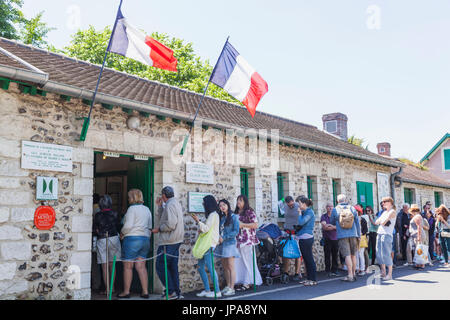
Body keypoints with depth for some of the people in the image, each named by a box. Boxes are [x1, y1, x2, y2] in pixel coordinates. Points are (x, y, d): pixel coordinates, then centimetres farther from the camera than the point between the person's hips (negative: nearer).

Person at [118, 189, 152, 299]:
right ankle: (145, 291, 6)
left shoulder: (132, 208, -9)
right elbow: (149, 227, 13)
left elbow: (128, 226, -16)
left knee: (128, 266, 3)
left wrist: (122, 233, 1)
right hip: (145, 239, 7)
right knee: (141, 266, 8)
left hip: (132, 239, -7)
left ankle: (126, 292, 9)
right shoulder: (147, 209, 13)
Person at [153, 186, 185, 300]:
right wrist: (160, 206, 14)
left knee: (161, 266, -3)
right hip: (176, 240, 10)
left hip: (168, 242, -10)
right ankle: (177, 292, 16)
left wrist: (159, 229, -10)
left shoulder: (170, 205, -14)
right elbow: (163, 219, 19)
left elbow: (170, 224, -24)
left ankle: (171, 292, -3)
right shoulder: (176, 203, 17)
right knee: (173, 267, 13)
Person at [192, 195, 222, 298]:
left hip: (210, 244, -10)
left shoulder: (213, 215, -11)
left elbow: (206, 228, -17)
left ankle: (217, 291, -4)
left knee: (210, 267, -9)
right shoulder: (211, 215, 19)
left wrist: (198, 221, -9)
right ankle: (207, 290, 16)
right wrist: (200, 229, 6)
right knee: (200, 267, 10)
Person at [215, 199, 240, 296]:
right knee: (225, 266, 9)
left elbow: (236, 231, -11)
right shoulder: (222, 218, 14)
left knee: (230, 267, -4)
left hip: (230, 243, -6)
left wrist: (224, 238, -15)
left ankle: (232, 288, 0)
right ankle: (228, 286, 18)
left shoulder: (234, 217, -5)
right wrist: (218, 238, -3)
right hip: (222, 244, 6)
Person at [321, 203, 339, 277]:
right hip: (327, 239, -2)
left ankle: (334, 270, 12)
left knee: (335, 255, 4)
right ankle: (328, 271, 5)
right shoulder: (323, 216, 3)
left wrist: (330, 226, -12)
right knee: (327, 256, -1)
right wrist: (334, 227, -9)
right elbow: (324, 227, -9)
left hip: (335, 238, 2)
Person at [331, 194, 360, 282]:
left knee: (347, 255, -6)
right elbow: (357, 223, 10)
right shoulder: (352, 208, 8)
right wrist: (359, 235, 16)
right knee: (353, 255, 12)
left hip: (342, 235, -2)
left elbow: (333, 223, 15)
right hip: (353, 234, 3)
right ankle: (354, 274, 18)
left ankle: (350, 276, -10)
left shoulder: (335, 210, 3)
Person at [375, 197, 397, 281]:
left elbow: (383, 222, -13)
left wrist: (381, 221, 6)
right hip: (380, 234, 8)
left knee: (386, 254, -9)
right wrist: (380, 220, -3)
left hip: (387, 235, -8)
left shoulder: (392, 212, -5)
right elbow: (377, 222, 15)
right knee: (379, 254, 8)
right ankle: (383, 272, 18)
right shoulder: (384, 212, 21)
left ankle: (390, 274, -3)